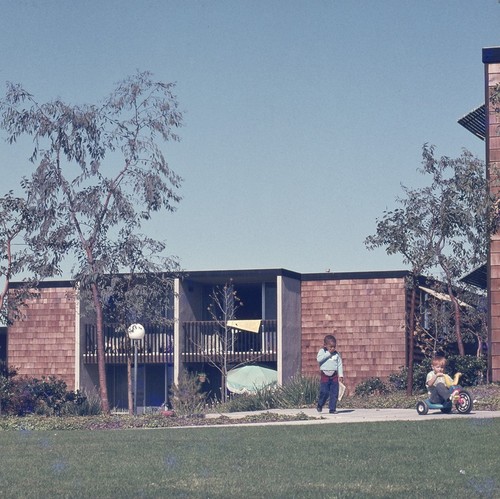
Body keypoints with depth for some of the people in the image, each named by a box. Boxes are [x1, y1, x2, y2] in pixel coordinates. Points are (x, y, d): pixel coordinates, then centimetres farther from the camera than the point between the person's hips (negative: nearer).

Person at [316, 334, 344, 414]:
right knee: (324, 392, -9)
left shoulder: (336, 354, 8)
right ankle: (320, 405, 15)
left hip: (334, 375, 3)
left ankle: (332, 409, 7)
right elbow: (319, 359, -17)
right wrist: (328, 353, -15)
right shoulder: (322, 351, 1)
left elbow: (339, 364, 9)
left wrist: (341, 375, 0)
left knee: (334, 393, 0)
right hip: (325, 375, -3)